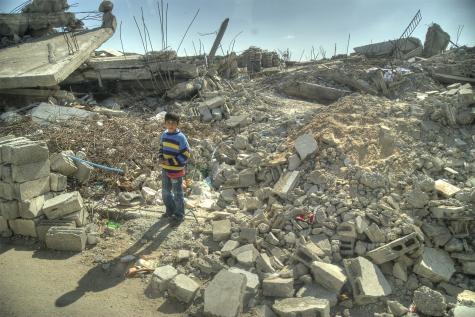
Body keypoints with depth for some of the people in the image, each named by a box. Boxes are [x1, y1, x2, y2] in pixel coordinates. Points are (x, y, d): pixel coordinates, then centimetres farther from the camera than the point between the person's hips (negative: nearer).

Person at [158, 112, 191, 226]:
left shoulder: (181, 137, -18)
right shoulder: (164, 134, 2)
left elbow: (186, 155, -17)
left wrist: (170, 161, -21)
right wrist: (160, 158, -4)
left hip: (176, 170, -7)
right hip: (165, 169, 7)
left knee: (177, 193, 7)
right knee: (165, 191, 20)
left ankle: (179, 215, 23)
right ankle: (170, 210, 41)